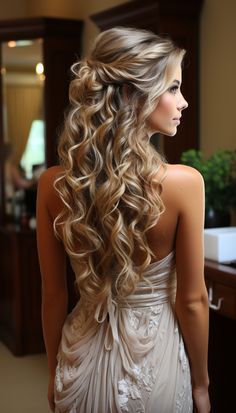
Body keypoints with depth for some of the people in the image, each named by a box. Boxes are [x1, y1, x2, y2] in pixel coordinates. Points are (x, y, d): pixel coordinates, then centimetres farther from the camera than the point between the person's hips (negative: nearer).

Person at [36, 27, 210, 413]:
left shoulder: (53, 185, -12)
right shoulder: (183, 182, -21)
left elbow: (54, 296, -3)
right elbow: (191, 301, -13)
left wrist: (55, 374, 11)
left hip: (83, 362, 3)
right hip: (154, 361, -2)